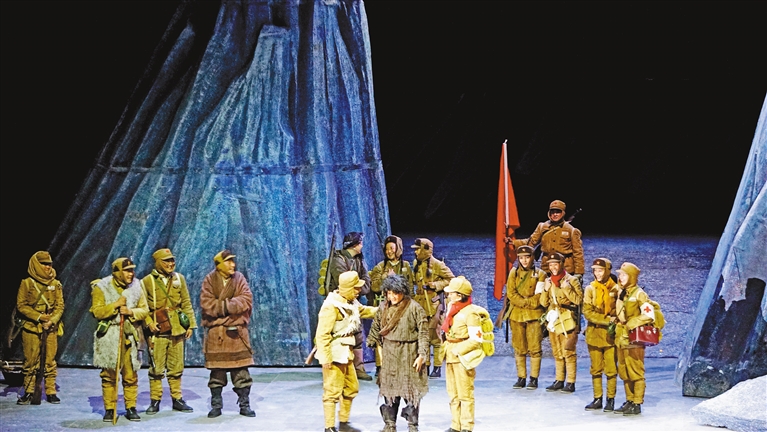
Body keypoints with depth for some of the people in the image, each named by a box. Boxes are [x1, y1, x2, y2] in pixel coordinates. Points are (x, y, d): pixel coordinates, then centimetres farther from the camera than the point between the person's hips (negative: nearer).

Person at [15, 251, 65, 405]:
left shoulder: (56, 284, 9)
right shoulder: (27, 283, 0)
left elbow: (60, 306, 6)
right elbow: (21, 306, -2)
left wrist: (52, 320, -11)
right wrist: (39, 317, -12)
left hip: (51, 329, 2)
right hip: (31, 328, -2)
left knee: (50, 361, 2)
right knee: (30, 361, -1)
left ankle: (51, 392, 8)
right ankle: (28, 393, 8)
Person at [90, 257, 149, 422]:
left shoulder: (136, 288, 6)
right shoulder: (101, 288, -4)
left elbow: (144, 310, 5)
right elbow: (97, 311, -9)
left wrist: (131, 312, -13)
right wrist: (115, 305, -18)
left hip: (129, 337, 2)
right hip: (109, 338, -2)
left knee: (131, 375, 2)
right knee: (109, 375, 1)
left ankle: (131, 408, 12)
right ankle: (109, 409, 9)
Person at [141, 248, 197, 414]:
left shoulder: (179, 278, 10)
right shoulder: (147, 281, 0)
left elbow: (186, 303, 13)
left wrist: (190, 324, 7)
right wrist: (149, 323, -12)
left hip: (177, 330, 3)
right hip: (157, 331, -3)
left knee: (176, 367, 7)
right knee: (157, 367, -2)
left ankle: (177, 399, 15)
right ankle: (155, 401, 6)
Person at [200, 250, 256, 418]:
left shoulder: (239, 279, 5)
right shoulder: (210, 280, 1)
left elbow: (246, 300, -8)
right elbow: (206, 303, -10)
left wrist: (225, 305, -16)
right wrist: (228, 306, -14)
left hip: (237, 332, 1)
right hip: (216, 333, -1)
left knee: (241, 370, 1)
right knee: (216, 370, 4)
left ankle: (244, 404, 8)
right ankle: (216, 405, 14)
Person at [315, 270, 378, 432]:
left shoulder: (351, 303, 9)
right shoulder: (332, 306, -21)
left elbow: (365, 311, 30)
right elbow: (322, 334, -22)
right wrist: (326, 358, -24)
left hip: (346, 353, 10)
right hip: (334, 354, -10)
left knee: (351, 388, 18)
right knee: (333, 391, -7)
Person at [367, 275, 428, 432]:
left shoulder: (414, 308, -10)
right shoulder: (383, 308, 6)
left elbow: (423, 333, -10)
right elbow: (376, 328, 16)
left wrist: (422, 355, -13)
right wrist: (373, 344, 14)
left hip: (408, 356, -5)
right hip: (389, 355, 5)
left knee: (410, 390, 0)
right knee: (389, 391, 8)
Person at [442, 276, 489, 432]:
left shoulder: (470, 313, -16)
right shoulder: (452, 308, 10)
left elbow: (476, 339, -19)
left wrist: (458, 351, -18)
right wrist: (448, 349, 11)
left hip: (463, 357, -9)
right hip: (451, 356, 9)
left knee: (465, 394, -2)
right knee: (453, 394, 14)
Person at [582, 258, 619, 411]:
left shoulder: (615, 289, -1)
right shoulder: (590, 289, 3)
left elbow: (620, 311, 1)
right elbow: (587, 312, -5)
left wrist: (614, 324, -16)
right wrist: (607, 320, -14)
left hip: (611, 334, -2)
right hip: (594, 333, 2)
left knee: (611, 369, -1)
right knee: (596, 368, 8)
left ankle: (611, 400, 8)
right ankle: (597, 399, 15)